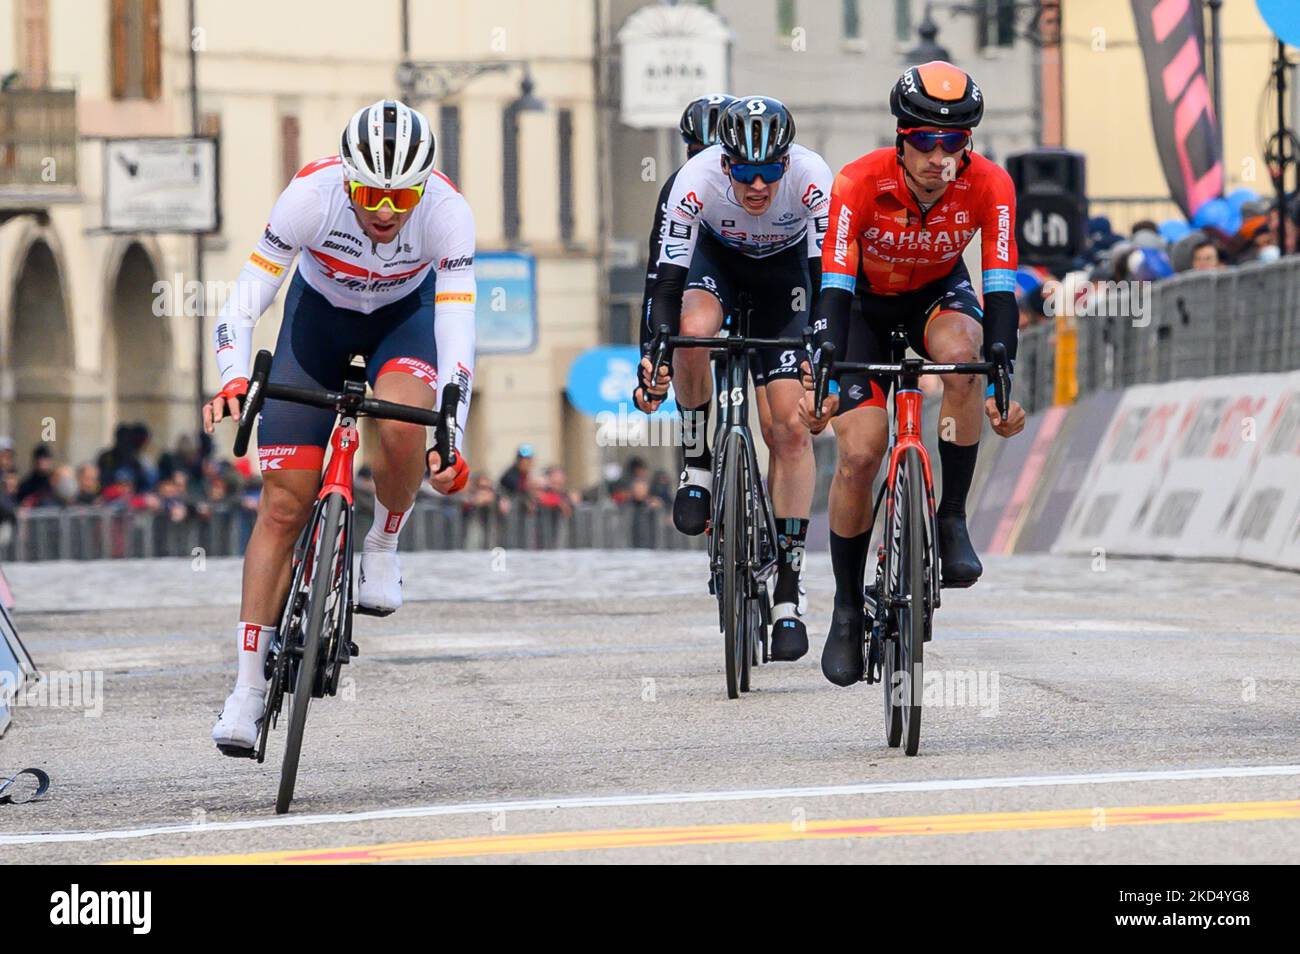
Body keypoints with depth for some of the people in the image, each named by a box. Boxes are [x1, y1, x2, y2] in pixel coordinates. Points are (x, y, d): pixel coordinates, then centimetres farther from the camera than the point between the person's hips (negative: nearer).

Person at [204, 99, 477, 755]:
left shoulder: (447, 210, -32)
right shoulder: (312, 194, -32)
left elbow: (456, 329, -34)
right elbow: (246, 299, -30)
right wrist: (233, 381, -47)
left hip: (406, 313, 0)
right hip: (320, 311, 0)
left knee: (402, 425, -35)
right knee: (284, 501, -8)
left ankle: (381, 549, -4)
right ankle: (249, 685, -2)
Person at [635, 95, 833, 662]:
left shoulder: (813, 180, -34)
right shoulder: (696, 181, -34)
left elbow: (828, 278, -34)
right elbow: (666, 280, -34)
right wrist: (653, 359, -48)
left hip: (783, 269, 0)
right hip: (715, 255, 0)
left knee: (791, 427, -11)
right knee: (693, 329, -37)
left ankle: (787, 592, -5)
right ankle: (696, 461, -12)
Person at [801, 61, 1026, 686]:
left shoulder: (989, 187, -27)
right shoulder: (859, 183, -31)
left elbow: (1000, 289, -28)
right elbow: (833, 287, -34)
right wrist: (821, 381, -44)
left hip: (939, 296, 1)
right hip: (866, 305, -1)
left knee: (960, 352, -35)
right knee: (859, 455, -14)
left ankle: (952, 519, -20)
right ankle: (847, 607, 6)